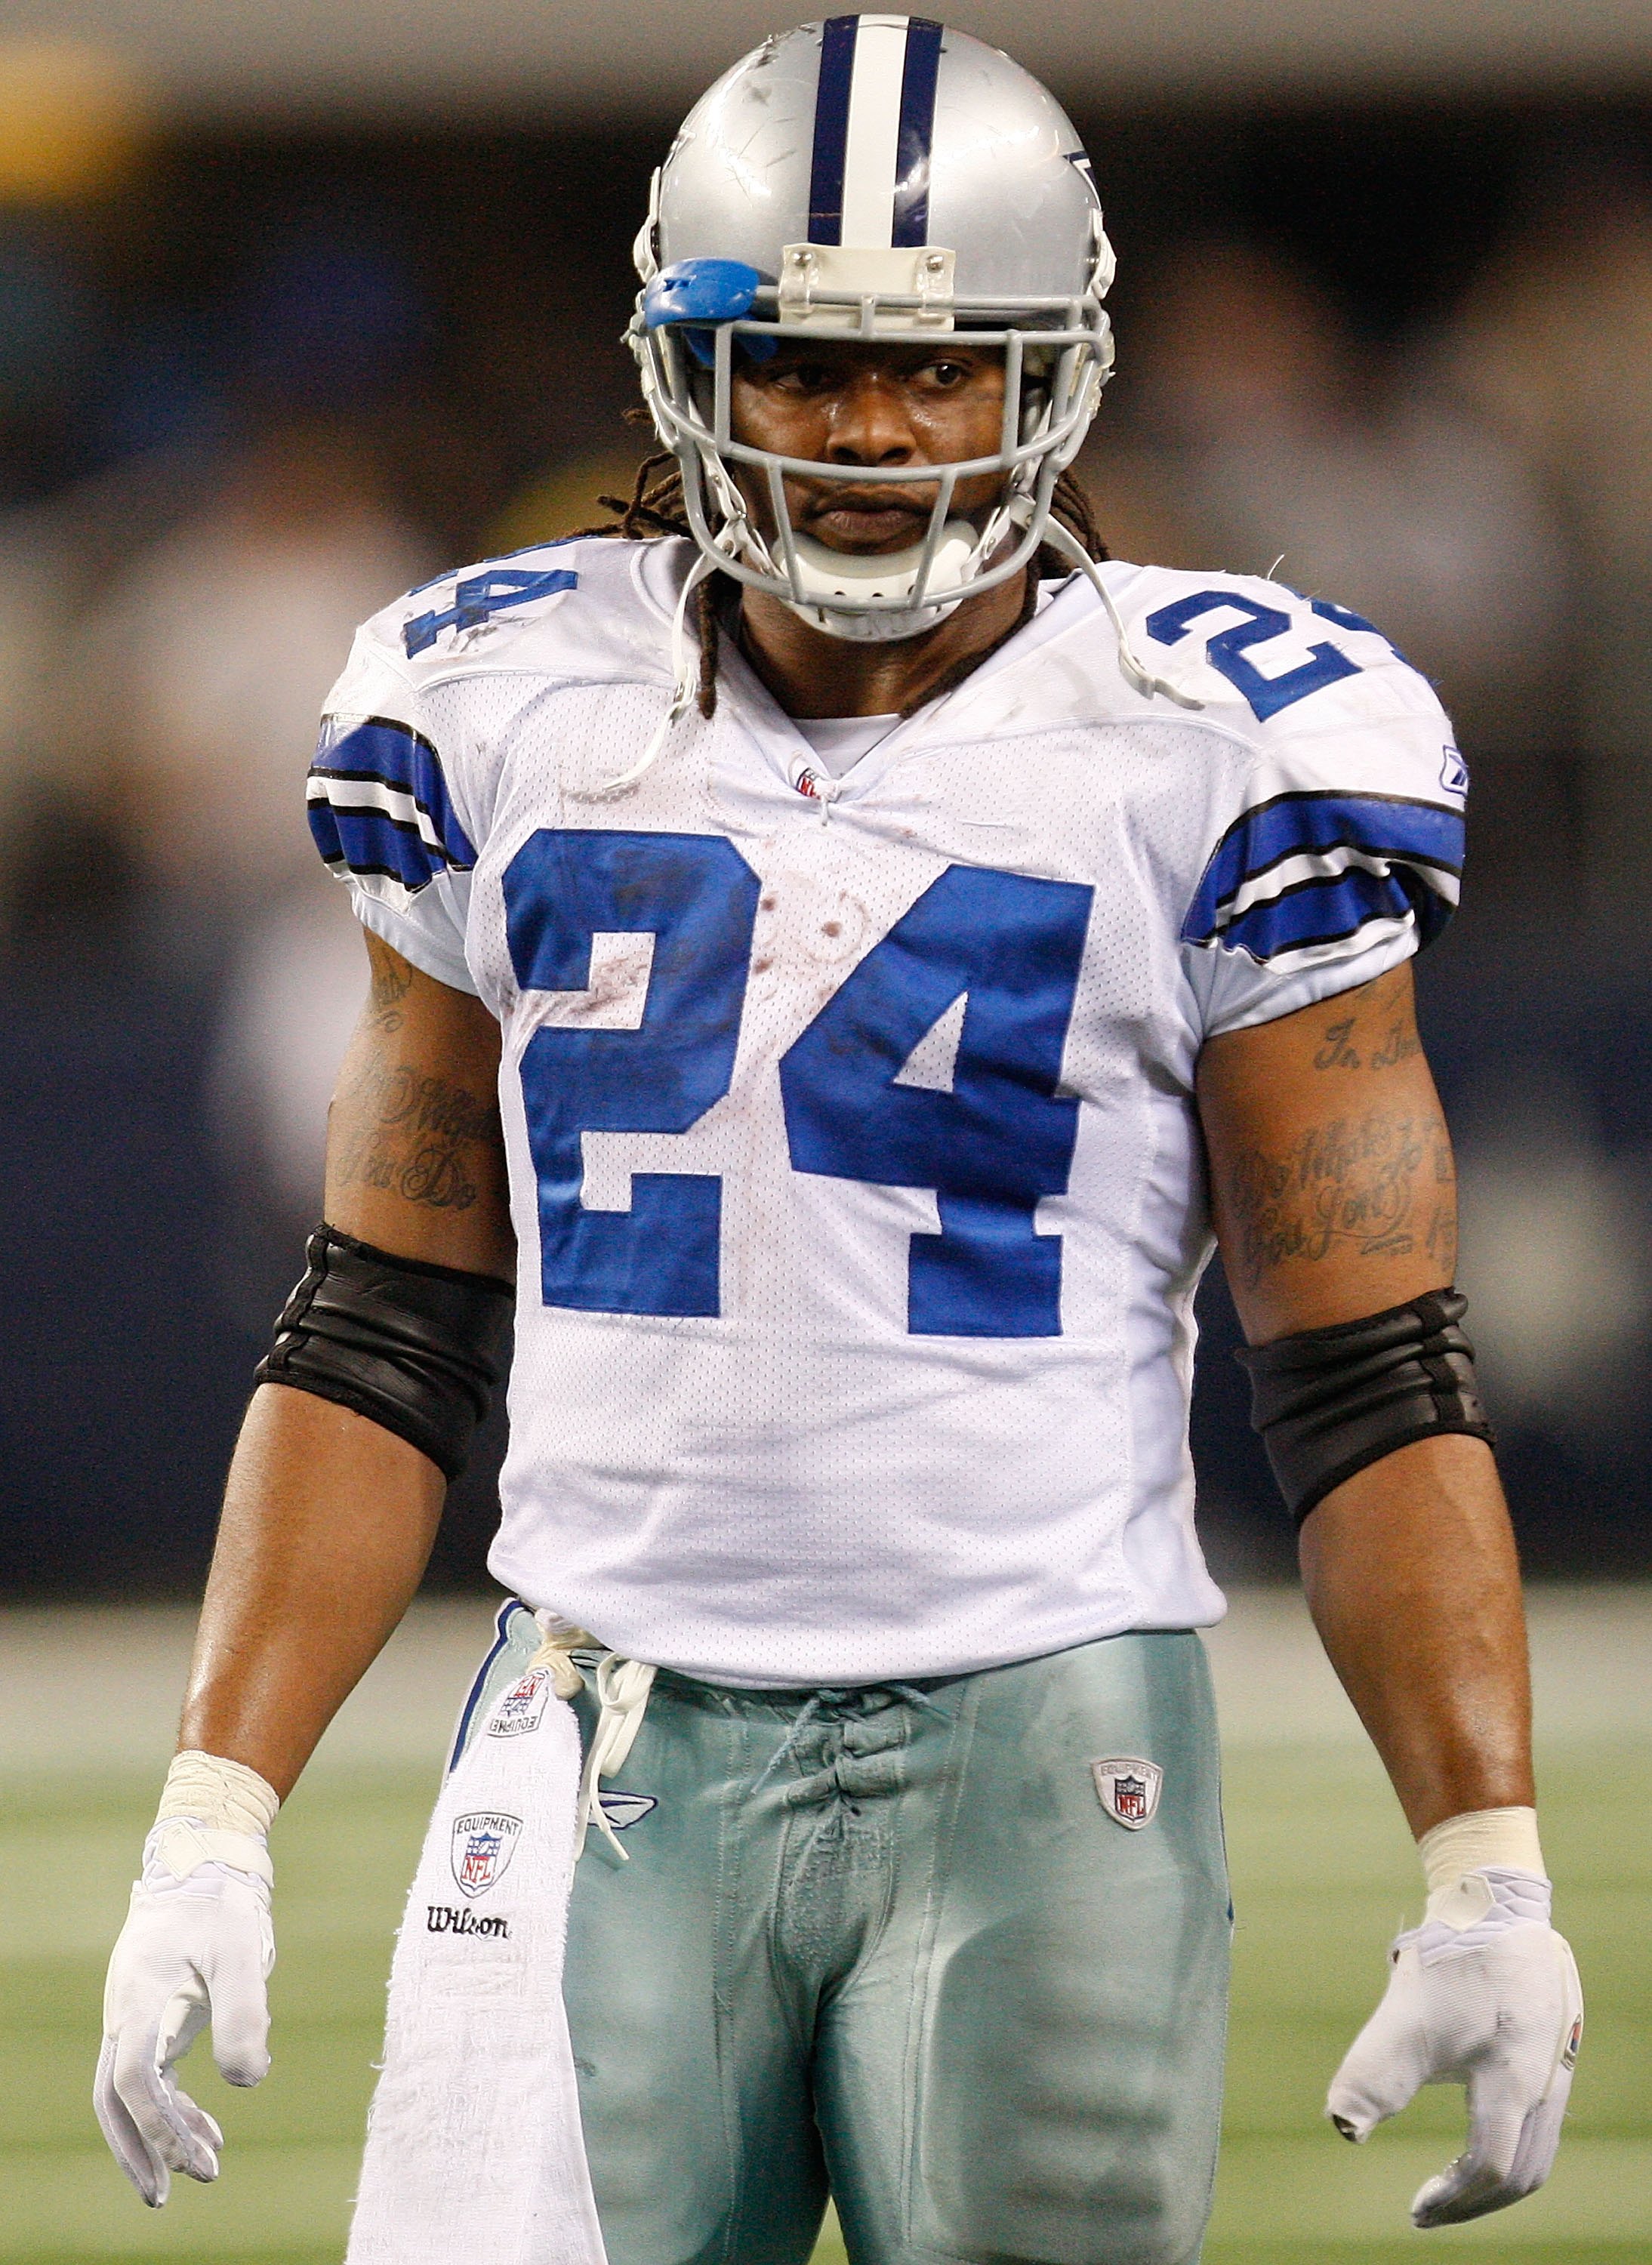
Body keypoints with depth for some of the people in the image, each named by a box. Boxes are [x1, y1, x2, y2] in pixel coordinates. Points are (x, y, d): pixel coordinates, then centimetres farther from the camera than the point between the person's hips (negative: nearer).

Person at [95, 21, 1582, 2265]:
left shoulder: (1207, 755, -1)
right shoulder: (519, 715, 8)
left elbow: (1374, 1385, 0)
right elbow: (383, 1336, 13)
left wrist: (1488, 1873, -7)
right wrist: (216, 1815, 6)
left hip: (1037, 1743, -2)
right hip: (615, 1742, 2)